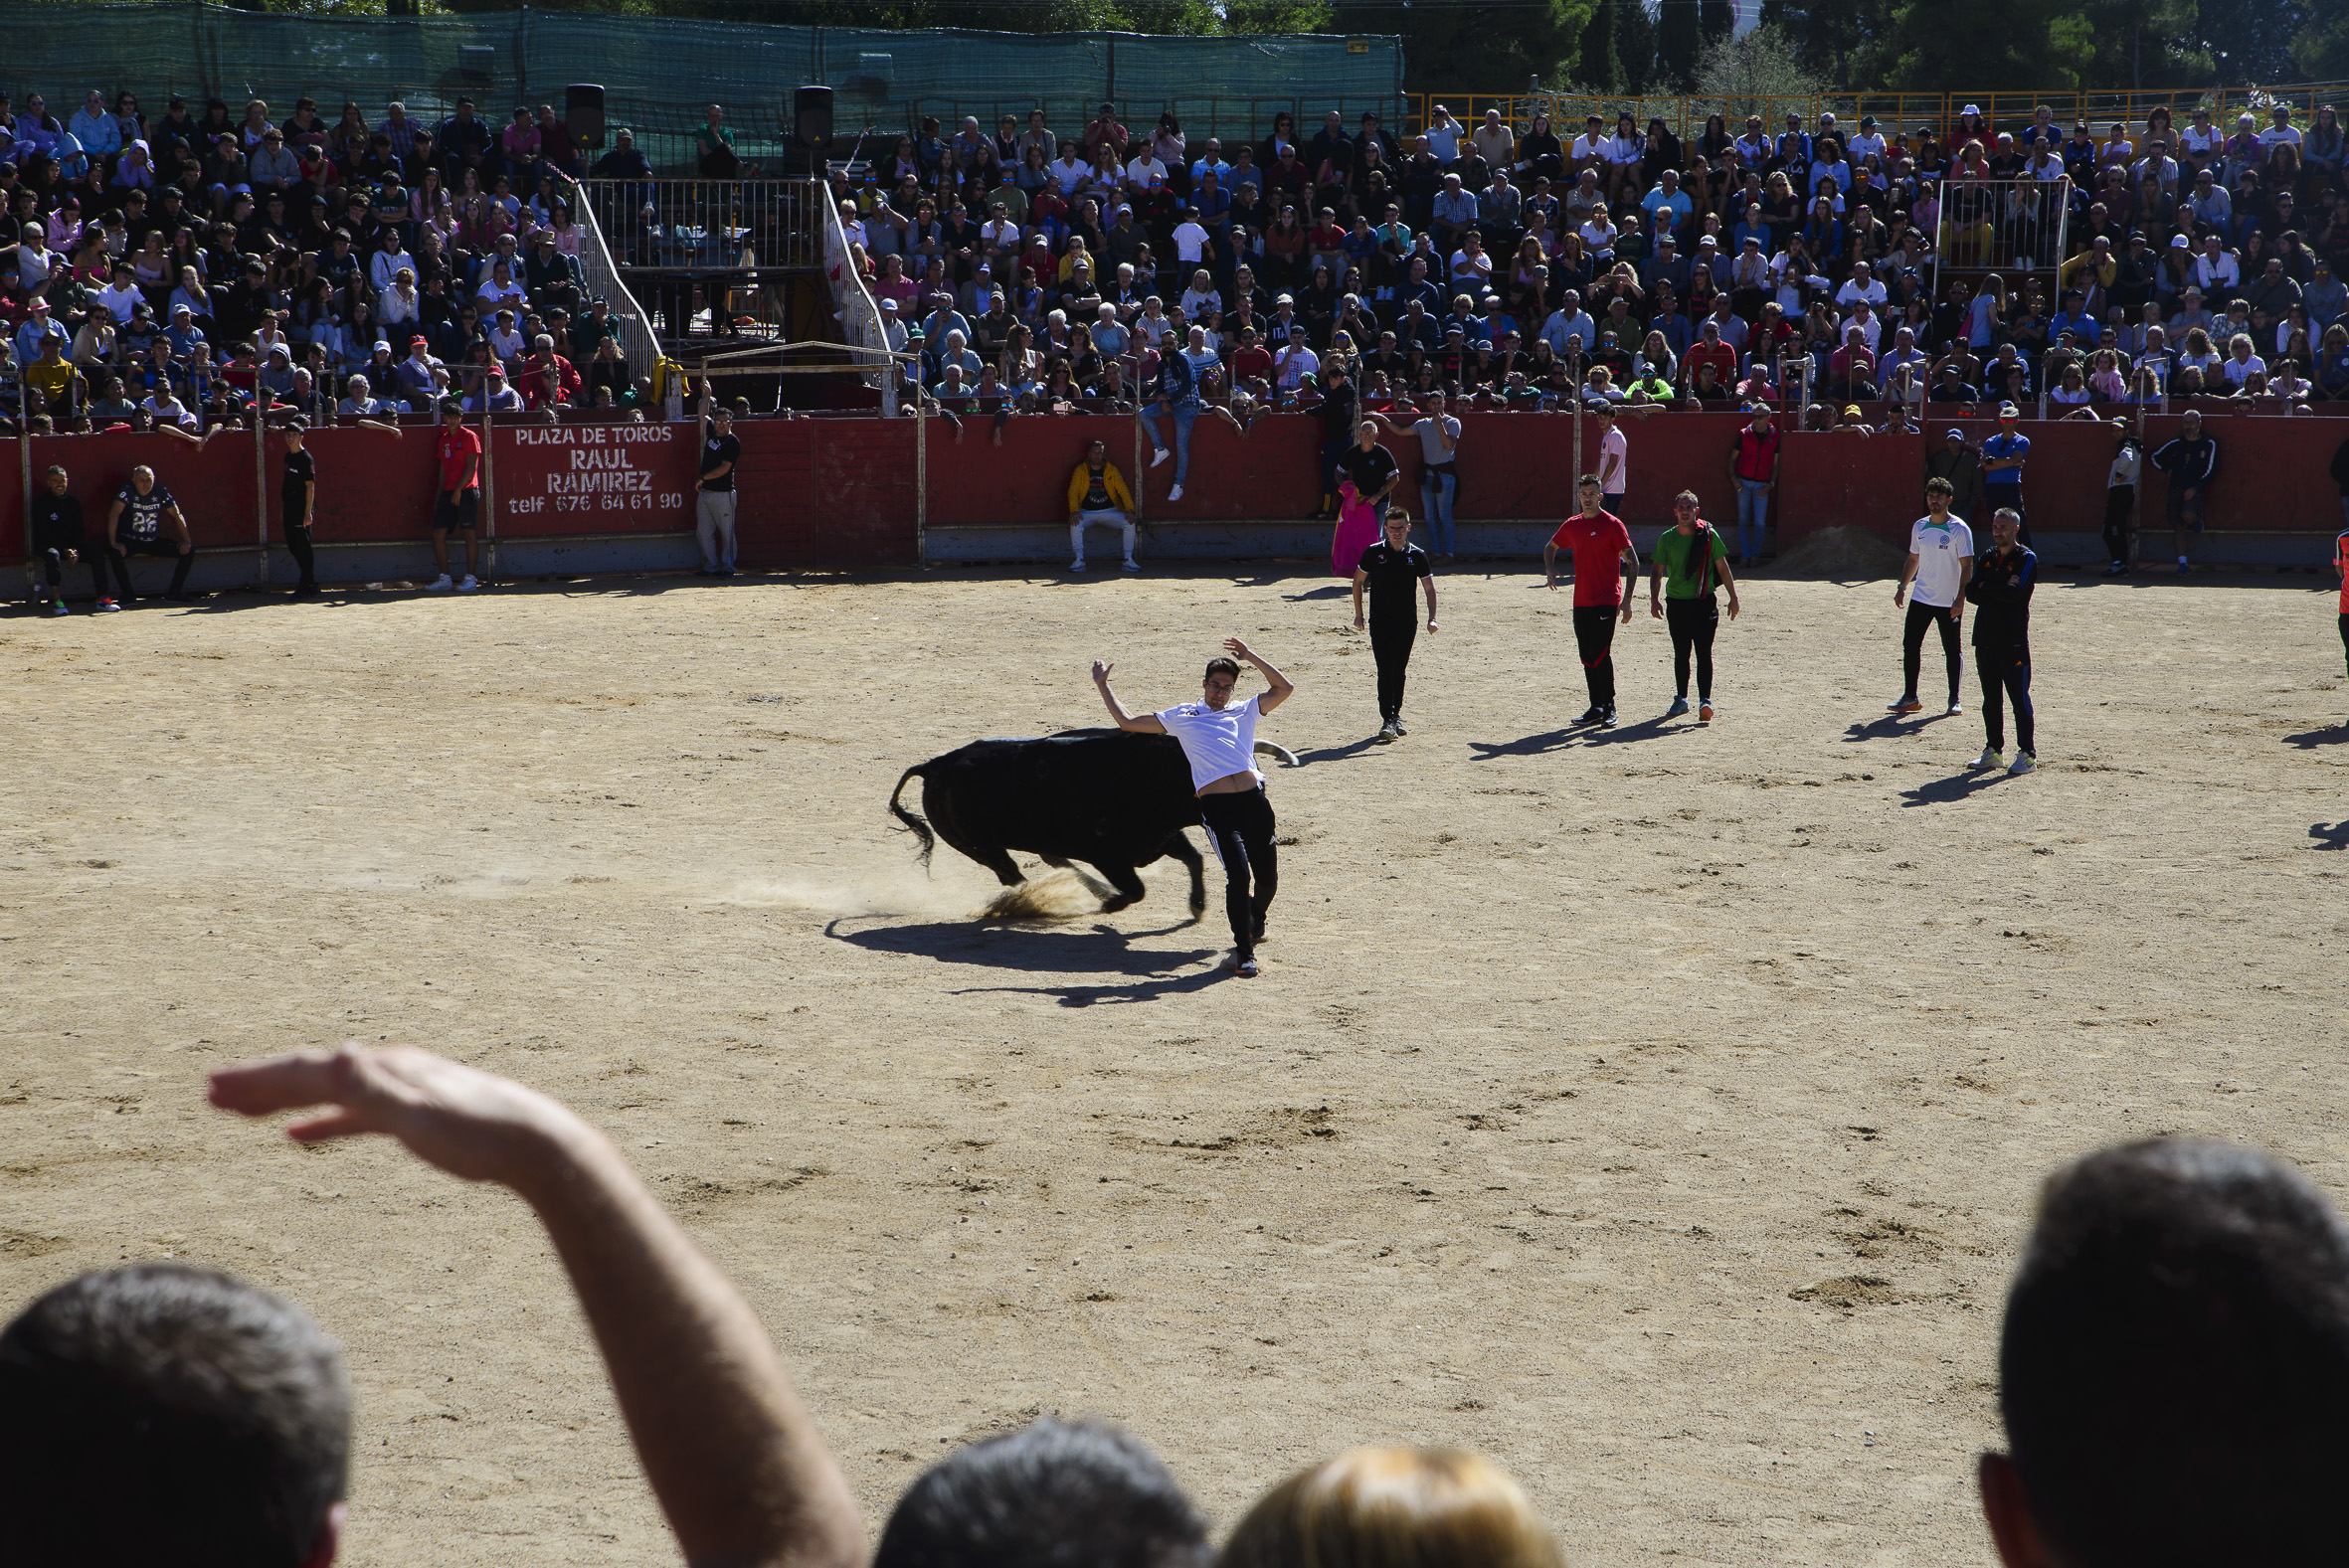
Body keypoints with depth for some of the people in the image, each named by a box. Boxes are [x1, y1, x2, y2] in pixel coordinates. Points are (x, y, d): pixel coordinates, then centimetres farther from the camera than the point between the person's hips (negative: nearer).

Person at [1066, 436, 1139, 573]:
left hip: (1109, 512, 1)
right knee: (1075, 524, -33)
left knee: (1129, 523, -23)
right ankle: (1078, 560, -24)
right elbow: (1073, 491, -6)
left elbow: (1123, 491, 0)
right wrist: (1075, 511, -24)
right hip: (1087, 512, -1)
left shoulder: (1111, 470, 6)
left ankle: (1128, 560, -14)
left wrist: (1129, 510, -17)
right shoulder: (1080, 470, 3)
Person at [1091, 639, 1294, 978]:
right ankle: (1244, 951, -3)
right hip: (1216, 807, -3)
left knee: (1267, 879, 6)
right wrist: (1103, 686, 23)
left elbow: (1283, 688, 16)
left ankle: (1255, 919, 41)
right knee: (1238, 874, -17)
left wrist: (1251, 658, 12)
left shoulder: (1244, 712, 23)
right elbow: (1127, 721, 21)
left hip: (1254, 800, 3)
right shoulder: (1181, 716, 19)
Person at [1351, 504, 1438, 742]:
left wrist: (1431, 618, -12)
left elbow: (1430, 589, 2)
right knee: (1386, 670, -11)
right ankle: (1387, 721, -16)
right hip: (1380, 620, -2)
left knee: (1399, 670, 9)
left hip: (1407, 622, 2)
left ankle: (1396, 716, 22)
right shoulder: (1374, 552, -2)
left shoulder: (1417, 555, 0)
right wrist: (1358, 614, 7)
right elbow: (1358, 581, 9)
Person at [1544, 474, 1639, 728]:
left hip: (1606, 601, -6)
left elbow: (1633, 562, -6)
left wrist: (1626, 599, -12)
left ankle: (1609, 708, -6)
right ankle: (1596, 707, 16)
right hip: (1581, 600, 6)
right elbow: (1550, 547, 28)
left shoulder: (1612, 524, -5)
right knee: (1586, 656, 7)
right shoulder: (1572, 525, 11)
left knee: (1600, 653, -13)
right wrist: (1550, 568, 6)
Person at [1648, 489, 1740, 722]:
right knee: (1681, 653, 12)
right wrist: (1654, 599, -4)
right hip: (1676, 602, 3)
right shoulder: (1667, 539, 2)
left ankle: (1705, 700, -13)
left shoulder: (1708, 535, -3)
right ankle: (1681, 699, 23)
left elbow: (1722, 567, 3)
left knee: (1703, 652, -10)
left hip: (1703, 602, -2)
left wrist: (1733, 597, 3)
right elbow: (1657, 571, 7)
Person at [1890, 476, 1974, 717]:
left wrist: (1960, 598, -18)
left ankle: (1954, 699, 11)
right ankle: (1910, 697, 9)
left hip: (1949, 603, -5)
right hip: (1921, 598, 5)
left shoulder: (1959, 529, -9)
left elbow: (1967, 566, -11)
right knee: (1910, 645, 1)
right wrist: (1903, 586, 12)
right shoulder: (1919, 527, 8)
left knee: (1952, 651, 1)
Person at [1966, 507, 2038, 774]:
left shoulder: (2026, 559, -3)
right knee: (1991, 697, 10)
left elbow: (2013, 594, -17)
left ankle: (2027, 753, -4)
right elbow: (1971, 592, 4)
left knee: (2019, 697, -7)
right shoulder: (1986, 559, 16)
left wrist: (1986, 587, -4)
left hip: (2013, 640, -6)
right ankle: (1993, 750, 17)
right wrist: (2000, 590, -11)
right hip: (1985, 638, 6)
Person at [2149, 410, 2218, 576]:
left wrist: (2195, 488, -11)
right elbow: (2154, 457, 24)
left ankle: (2196, 521, 8)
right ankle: (2182, 562, 0)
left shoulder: (2209, 444, 4)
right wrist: (2168, 470, 11)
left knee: (2188, 516, -29)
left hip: (2195, 490, -4)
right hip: (2176, 488, 4)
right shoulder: (2176, 443, 15)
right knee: (2178, 526, -3)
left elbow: (2210, 470, -2)